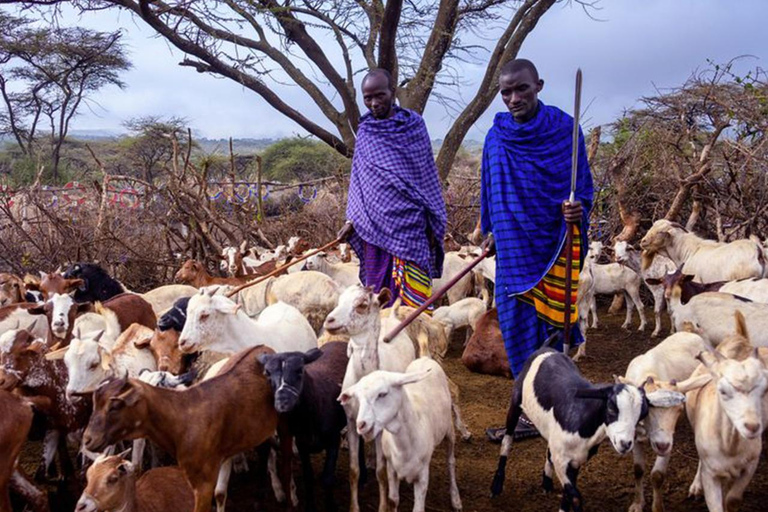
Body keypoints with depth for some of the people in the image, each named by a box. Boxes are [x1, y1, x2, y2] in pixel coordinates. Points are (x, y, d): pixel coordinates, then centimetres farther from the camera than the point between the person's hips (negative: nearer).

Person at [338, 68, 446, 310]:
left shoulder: (413, 124, 0)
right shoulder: (365, 132, 8)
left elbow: (427, 175, 3)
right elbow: (358, 179, 15)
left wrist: (433, 224, 1)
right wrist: (352, 219, 8)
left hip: (409, 224, -3)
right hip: (375, 225, 3)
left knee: (412, 297, -9)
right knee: (377, 293, 5)